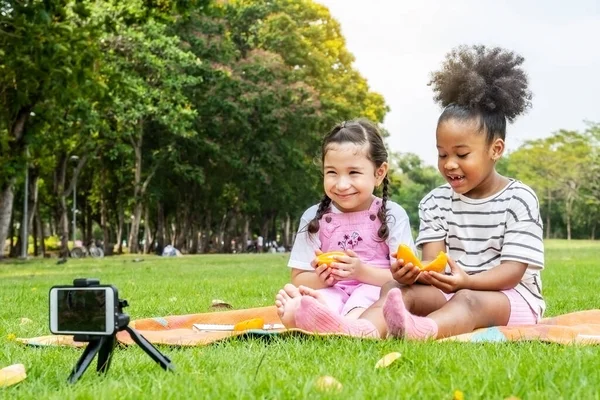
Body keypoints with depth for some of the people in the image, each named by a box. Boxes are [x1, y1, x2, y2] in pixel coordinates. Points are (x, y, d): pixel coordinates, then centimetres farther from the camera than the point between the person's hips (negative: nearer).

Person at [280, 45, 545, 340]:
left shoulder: (519, 199, -6)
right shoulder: (435, 202, 7)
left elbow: (513, 271, -14)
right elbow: (433, 262, -3)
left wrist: (466, 282, -34)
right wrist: (413, 272, -29)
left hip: (512, 299, -4)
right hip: (450, 294, 5)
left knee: (468, 301, -37)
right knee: (398, 287, -21)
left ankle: (417, 331, -71)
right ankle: (363, 330, -56)